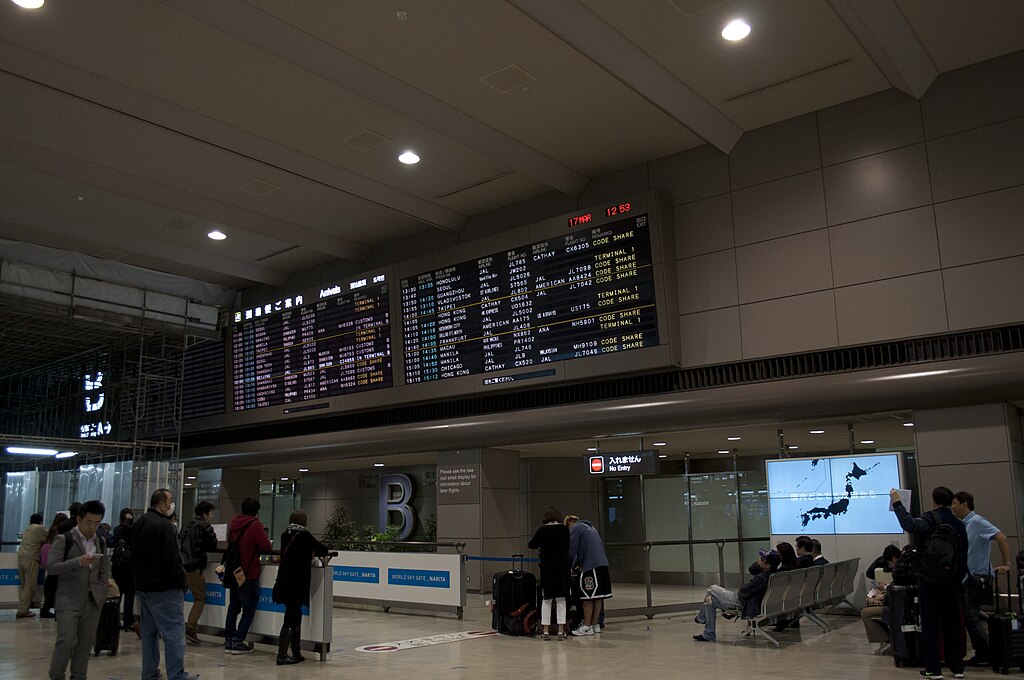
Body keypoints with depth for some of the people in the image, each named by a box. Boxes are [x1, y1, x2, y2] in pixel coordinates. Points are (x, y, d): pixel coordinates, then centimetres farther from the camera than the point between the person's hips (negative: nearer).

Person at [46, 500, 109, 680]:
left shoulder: (100, 542, 12)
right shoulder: (64, 539, -4)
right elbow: (51, 566, -12)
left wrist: (101, 590, 10)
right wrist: (78, 562, -23)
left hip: (93, 600, 5)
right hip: (69, 600, -4)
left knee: (86, 642, 6)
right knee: (67, 641, -9)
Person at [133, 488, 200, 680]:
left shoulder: (138, 525, 13)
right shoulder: (164, 525, -16)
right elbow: (173, 559, -19)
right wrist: (181, 583, -11)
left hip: (142, 585, 9)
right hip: (164, 588, -9)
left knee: (149, 631, 15)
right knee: (173, 631, -7)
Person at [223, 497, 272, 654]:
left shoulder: (233, 524, 7)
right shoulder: (255, 525, -14)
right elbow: (266, 547, -18)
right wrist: (264, 535, 1)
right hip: (249, 575, -7)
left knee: (233, 607, 17)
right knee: (249, 610, 2)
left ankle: (228, 640, 21)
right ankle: (238, 642, -1)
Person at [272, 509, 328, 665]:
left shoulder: (286, 535, 9)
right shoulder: (304, 535, -10)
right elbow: (323, 549, -7)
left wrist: (308, 554, 18)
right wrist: (315, 553, 13)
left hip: (285, 581, 7)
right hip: (296, 583, -7)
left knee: (295, 616, 14)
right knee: (291, 618, -2)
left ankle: (296, 653, 19)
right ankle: (282, 656, -1)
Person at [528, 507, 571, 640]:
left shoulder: (543, 530, -8)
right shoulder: (565, 529, -3)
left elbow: (532, 545, 3)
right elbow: (568, 547, 8)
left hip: (547, 567, -1)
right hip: (562, 566, 1)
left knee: (546, 599, 8)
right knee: (561, 599, 7)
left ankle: (546, 631, 6)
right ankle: (561, 631, 3)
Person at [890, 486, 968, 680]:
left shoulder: (932, 518, -12)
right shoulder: (959, 524, 8)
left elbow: (910, 525, -32)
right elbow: (964, 554, 13)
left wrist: (897, 503, -26)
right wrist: (959, 578, 21)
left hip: (931, 581, -6)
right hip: (953, 581, 6)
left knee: (931, 624, 0)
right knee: (953, 623, 14)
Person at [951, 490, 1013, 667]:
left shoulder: (977, 522, -14)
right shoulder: (962, 525, 13)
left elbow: (1001, 537, -23)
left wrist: (1006, 564, -23)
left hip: (977, 576, -9)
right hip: (968, 576, 9)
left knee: (971, 616, -6)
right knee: (971, 616, 12)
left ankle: (986, 655, 1)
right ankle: (982, 654, 18)